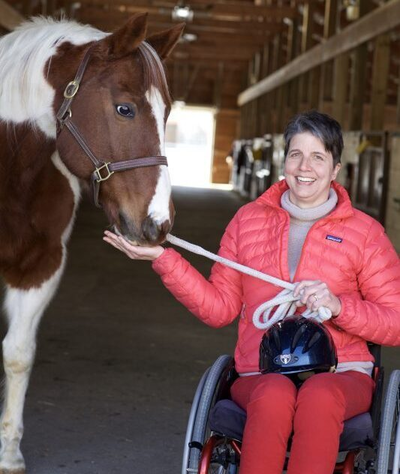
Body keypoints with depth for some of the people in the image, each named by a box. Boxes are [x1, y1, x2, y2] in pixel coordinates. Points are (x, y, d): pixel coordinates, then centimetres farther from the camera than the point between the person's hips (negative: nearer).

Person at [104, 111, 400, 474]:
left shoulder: (365, 232, 6)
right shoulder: (249, 220, 14)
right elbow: (219, 308, 13)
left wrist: (338, 306, -13)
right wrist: (162, 259, 4)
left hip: (341, 374, -1)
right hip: (261, 376, 1)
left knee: (319, 397, -37)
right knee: (274, 395, -36)